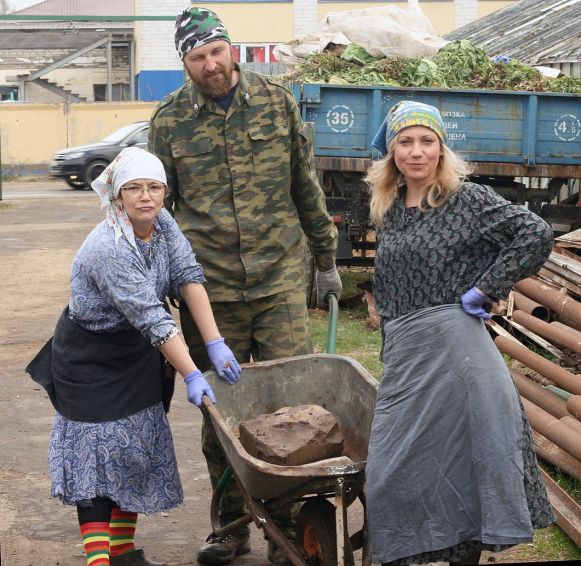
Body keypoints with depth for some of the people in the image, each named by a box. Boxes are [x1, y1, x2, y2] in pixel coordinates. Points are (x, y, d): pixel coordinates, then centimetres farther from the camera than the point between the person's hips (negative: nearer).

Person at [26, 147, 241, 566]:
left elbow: (189, 277, -12)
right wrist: (192, 376, -32)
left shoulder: (162, 223, -8)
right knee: (98, 452, -9)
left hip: (136, 357, 7)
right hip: (91, 361, -7)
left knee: (137, 451, 10)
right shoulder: (108, 249, -31)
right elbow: (152, 318, -32)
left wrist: (215, 345, -20)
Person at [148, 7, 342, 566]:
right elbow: (157, 205, 10)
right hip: (210, 288, 0)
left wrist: (326, 260, 15)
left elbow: (306, 186, 11)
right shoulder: (169, 120, 1)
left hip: (280, 281, 0)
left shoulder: (276, 101, 3)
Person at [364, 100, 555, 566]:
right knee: (392, 470, 5)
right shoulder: (389, 211, 13)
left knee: (460, 465, 0)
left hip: (454, 347, -6)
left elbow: (537, 235, -16)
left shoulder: (468, 200, -5)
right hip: (404, 354, 6)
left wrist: (485, 288, -14)